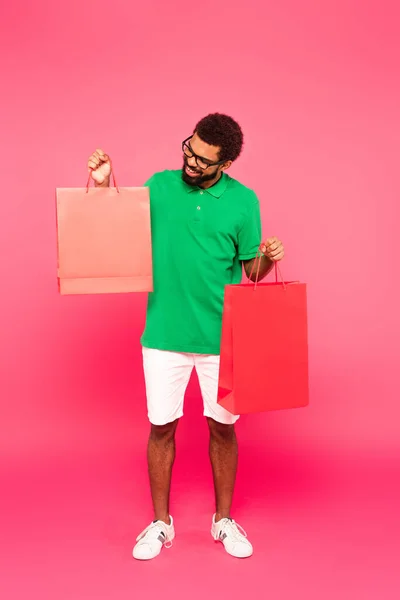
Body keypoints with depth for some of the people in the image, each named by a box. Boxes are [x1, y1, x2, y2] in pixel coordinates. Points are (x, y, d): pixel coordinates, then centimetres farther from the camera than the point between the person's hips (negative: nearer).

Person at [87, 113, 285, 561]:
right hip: (163, 335, 1)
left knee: (222, 426, 10)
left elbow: (252, 270, 4)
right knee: (161, 426, 8)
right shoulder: (159, 187, 0)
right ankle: (161, 523, 28)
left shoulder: (243, 201, -2)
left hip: (221, 338, 0)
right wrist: (103, 185, -6)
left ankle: (224, 519, 31)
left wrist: (268, 258, -18)